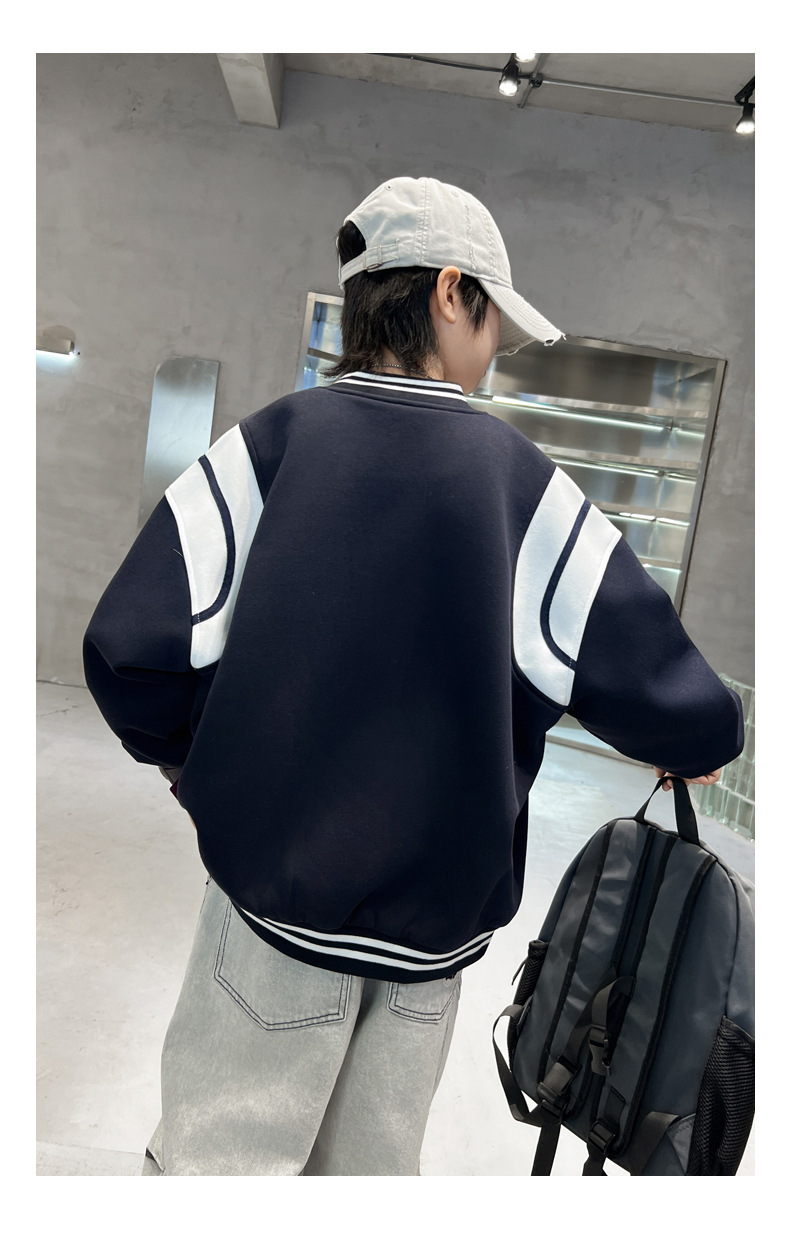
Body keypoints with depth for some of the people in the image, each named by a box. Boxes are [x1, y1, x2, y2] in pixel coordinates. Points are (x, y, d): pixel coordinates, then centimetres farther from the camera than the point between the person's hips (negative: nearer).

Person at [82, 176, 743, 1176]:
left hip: (272, 880, 0)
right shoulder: (522, 484, -8)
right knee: (368, 1162, 21)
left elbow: (131, 647, -13)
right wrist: (699, 746, 14)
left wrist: (189, 759, 7)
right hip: (437, 915, 1)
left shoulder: (273, 440, -8)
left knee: (214, 1154, 15)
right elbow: (668, 696, -9)